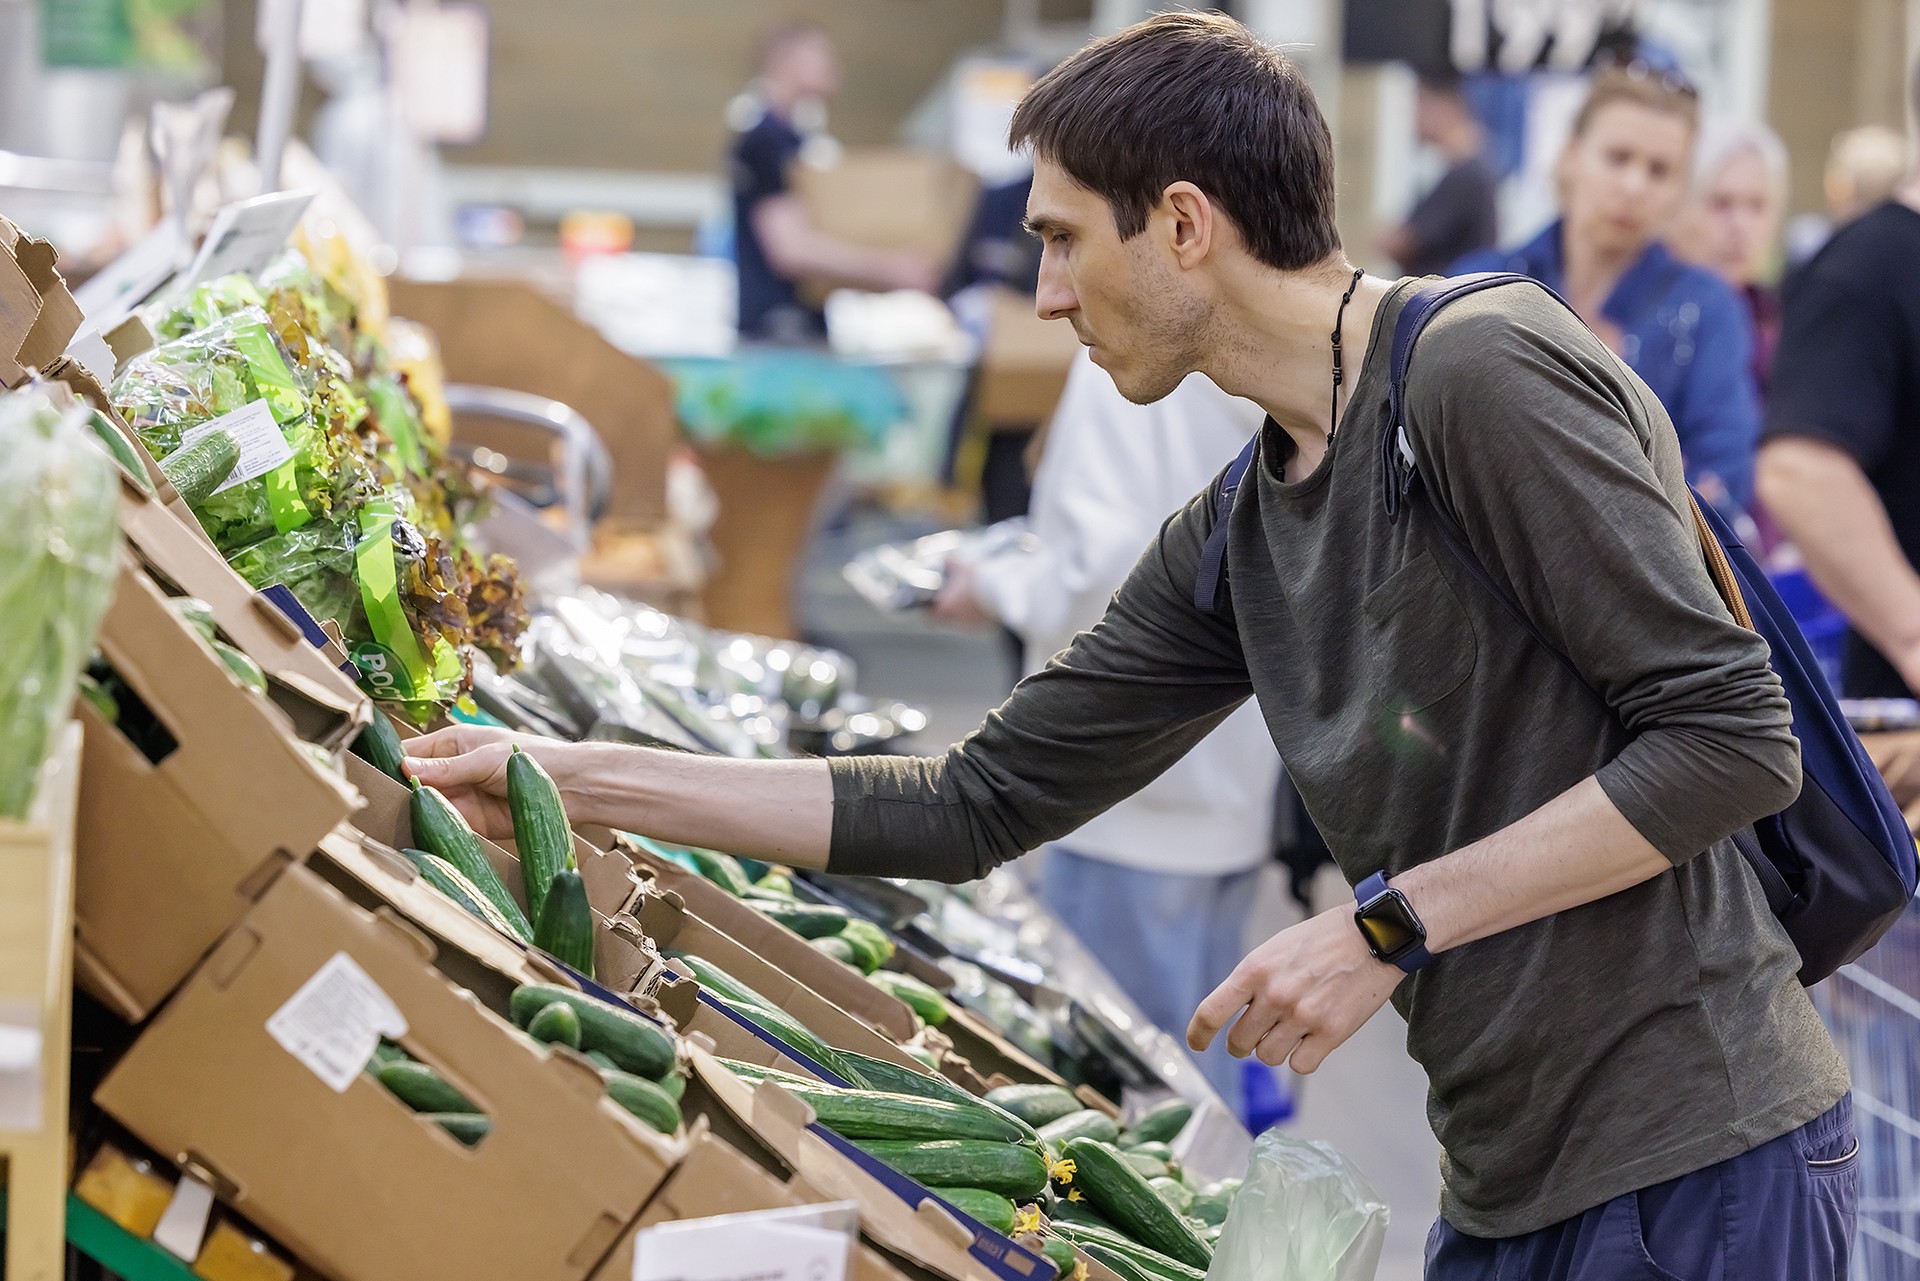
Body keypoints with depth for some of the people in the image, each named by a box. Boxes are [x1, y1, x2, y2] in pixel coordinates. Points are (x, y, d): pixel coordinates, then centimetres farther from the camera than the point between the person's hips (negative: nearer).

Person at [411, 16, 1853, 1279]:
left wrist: (1389, 924, -17)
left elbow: (1731, 736, -17)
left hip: (1698, 1162, -8)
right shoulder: (1232, 542, 11)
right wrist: (578, 780, 13)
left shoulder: (1487, 370, -13)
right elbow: (976, 805, 15)